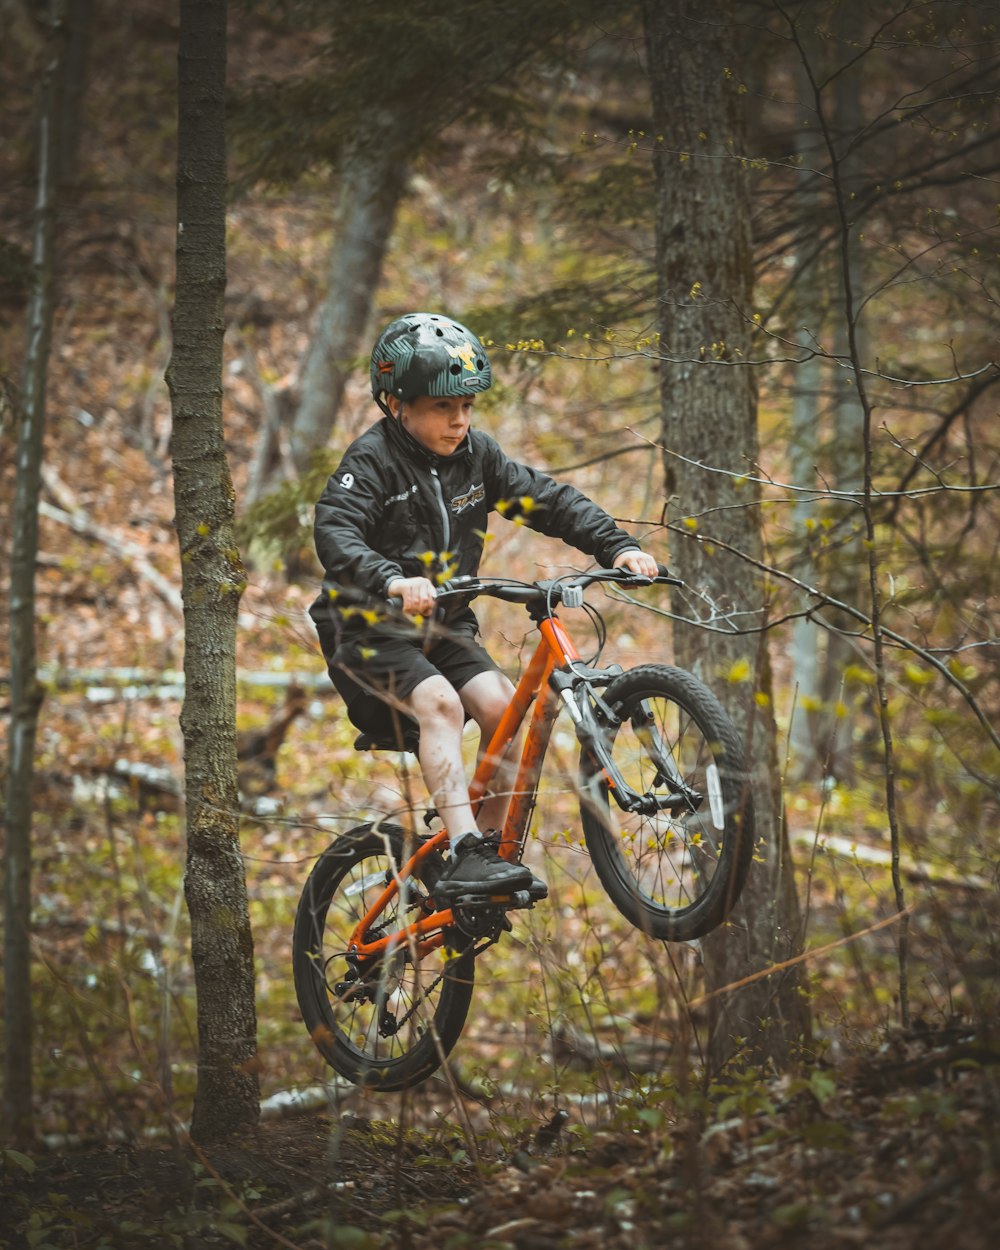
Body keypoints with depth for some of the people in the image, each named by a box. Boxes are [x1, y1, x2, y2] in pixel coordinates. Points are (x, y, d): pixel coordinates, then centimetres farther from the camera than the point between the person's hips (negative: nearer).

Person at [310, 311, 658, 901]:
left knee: (502, 706, -19)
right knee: (439, 702, -31)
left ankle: (490, 846, -9)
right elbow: (335, 533, -30)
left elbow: (549, 500, 4)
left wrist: (617, 546, -12)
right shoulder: (373, 460, -15)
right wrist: (392, 580, -49)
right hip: (371, 631, -6)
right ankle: (465, 857, -38)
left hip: (444, 628, 6)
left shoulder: (477, 454, 3)